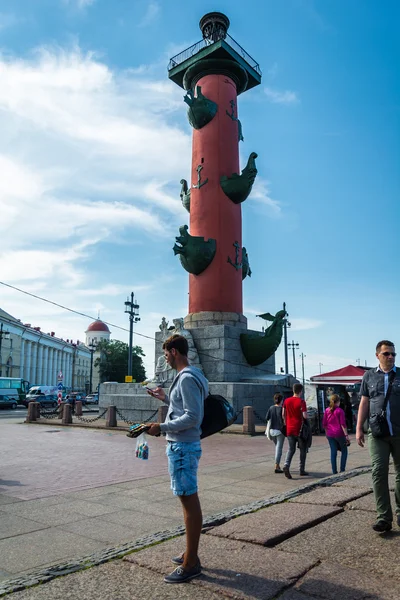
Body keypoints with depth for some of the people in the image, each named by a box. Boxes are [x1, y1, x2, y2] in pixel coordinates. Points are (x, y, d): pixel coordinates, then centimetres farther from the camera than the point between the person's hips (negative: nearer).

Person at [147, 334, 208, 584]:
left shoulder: (187, 378, -18)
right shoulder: (188, 376, 13)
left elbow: (192, 417, -23)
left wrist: (162, 428, -20)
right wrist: (166, 397, 22)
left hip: (183, 447, -11)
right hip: (184, 444, 11)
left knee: (189, 500, -2)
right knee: (189, 499, 17)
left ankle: (191, 564, 8)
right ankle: (191, 554, 30)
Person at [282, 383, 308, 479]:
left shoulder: (287, 401, 3)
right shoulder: (301, 401, -12)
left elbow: (283, 414, 7)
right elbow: (305, 415, -17)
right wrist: (306, 419, 5)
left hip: (289, 429, 4)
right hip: (300, 429, -4)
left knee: (291, 449, 10)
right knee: (303, 449, 13)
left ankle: (286, 465, -13)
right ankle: (302, 470, 18)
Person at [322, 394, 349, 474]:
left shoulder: (327, 410, 5)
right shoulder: (340, 411, -8)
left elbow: (324, 424, 7)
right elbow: (343, 424, -12)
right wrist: (346, 435, -10)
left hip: (330, 434, 4)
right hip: (339, 433, -4)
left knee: (333, 452, 8)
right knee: (344, 451, 13)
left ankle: (334, 472, 8)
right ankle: (342, 470, 9)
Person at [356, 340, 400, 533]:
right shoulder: (369, 376, 8)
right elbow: (364, 403, 9)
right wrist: (359, 429, 4)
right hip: (377, 433, 0)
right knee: (379, 472, -6)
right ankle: (384, 517, -1)